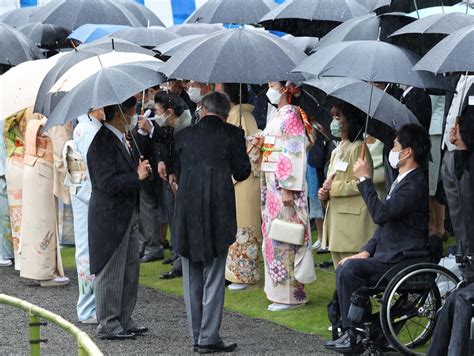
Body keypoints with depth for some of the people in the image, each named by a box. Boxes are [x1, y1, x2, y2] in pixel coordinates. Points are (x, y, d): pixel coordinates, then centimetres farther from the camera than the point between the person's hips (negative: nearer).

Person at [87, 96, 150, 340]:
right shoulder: (103, 142, -18)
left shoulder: (120, 139, 12)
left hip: (127, 216, 10)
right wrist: (137, 176, -22)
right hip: (110, 217, -10)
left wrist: (141, 171, 6)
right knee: (111, 272, -2)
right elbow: (108, 183, -24)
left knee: (130, 270, 15)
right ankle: (108, 325, 6)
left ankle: (124, 321, 24)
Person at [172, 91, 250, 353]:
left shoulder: (184, 135, 7)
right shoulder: (232, 134, -2)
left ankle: (197, 336, 15)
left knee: (192, 279, 11)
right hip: (218, 212, -3)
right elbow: (242, 173, 1)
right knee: (214, 277, 0)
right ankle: (209, 338, -2)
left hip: (187, 213, 3)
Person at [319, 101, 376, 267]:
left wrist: (334, 187, -13)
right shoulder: (336, 151, 20)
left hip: (353, 220, -9)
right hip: (335, 215, 9)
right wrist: (324, 193, 4)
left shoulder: (358, 148, -8)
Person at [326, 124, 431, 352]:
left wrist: (364, 179, -17)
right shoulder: (401, 180, 16)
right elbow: (384, 222, 21)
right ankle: (352, 331, 4)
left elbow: (380, 214, -25)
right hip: (388, 255, 10)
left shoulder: (415, 184, -17)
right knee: (344, 268, 3)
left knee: (349, 269, -21)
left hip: (403, 260, -10)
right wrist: (366, 251, 8)